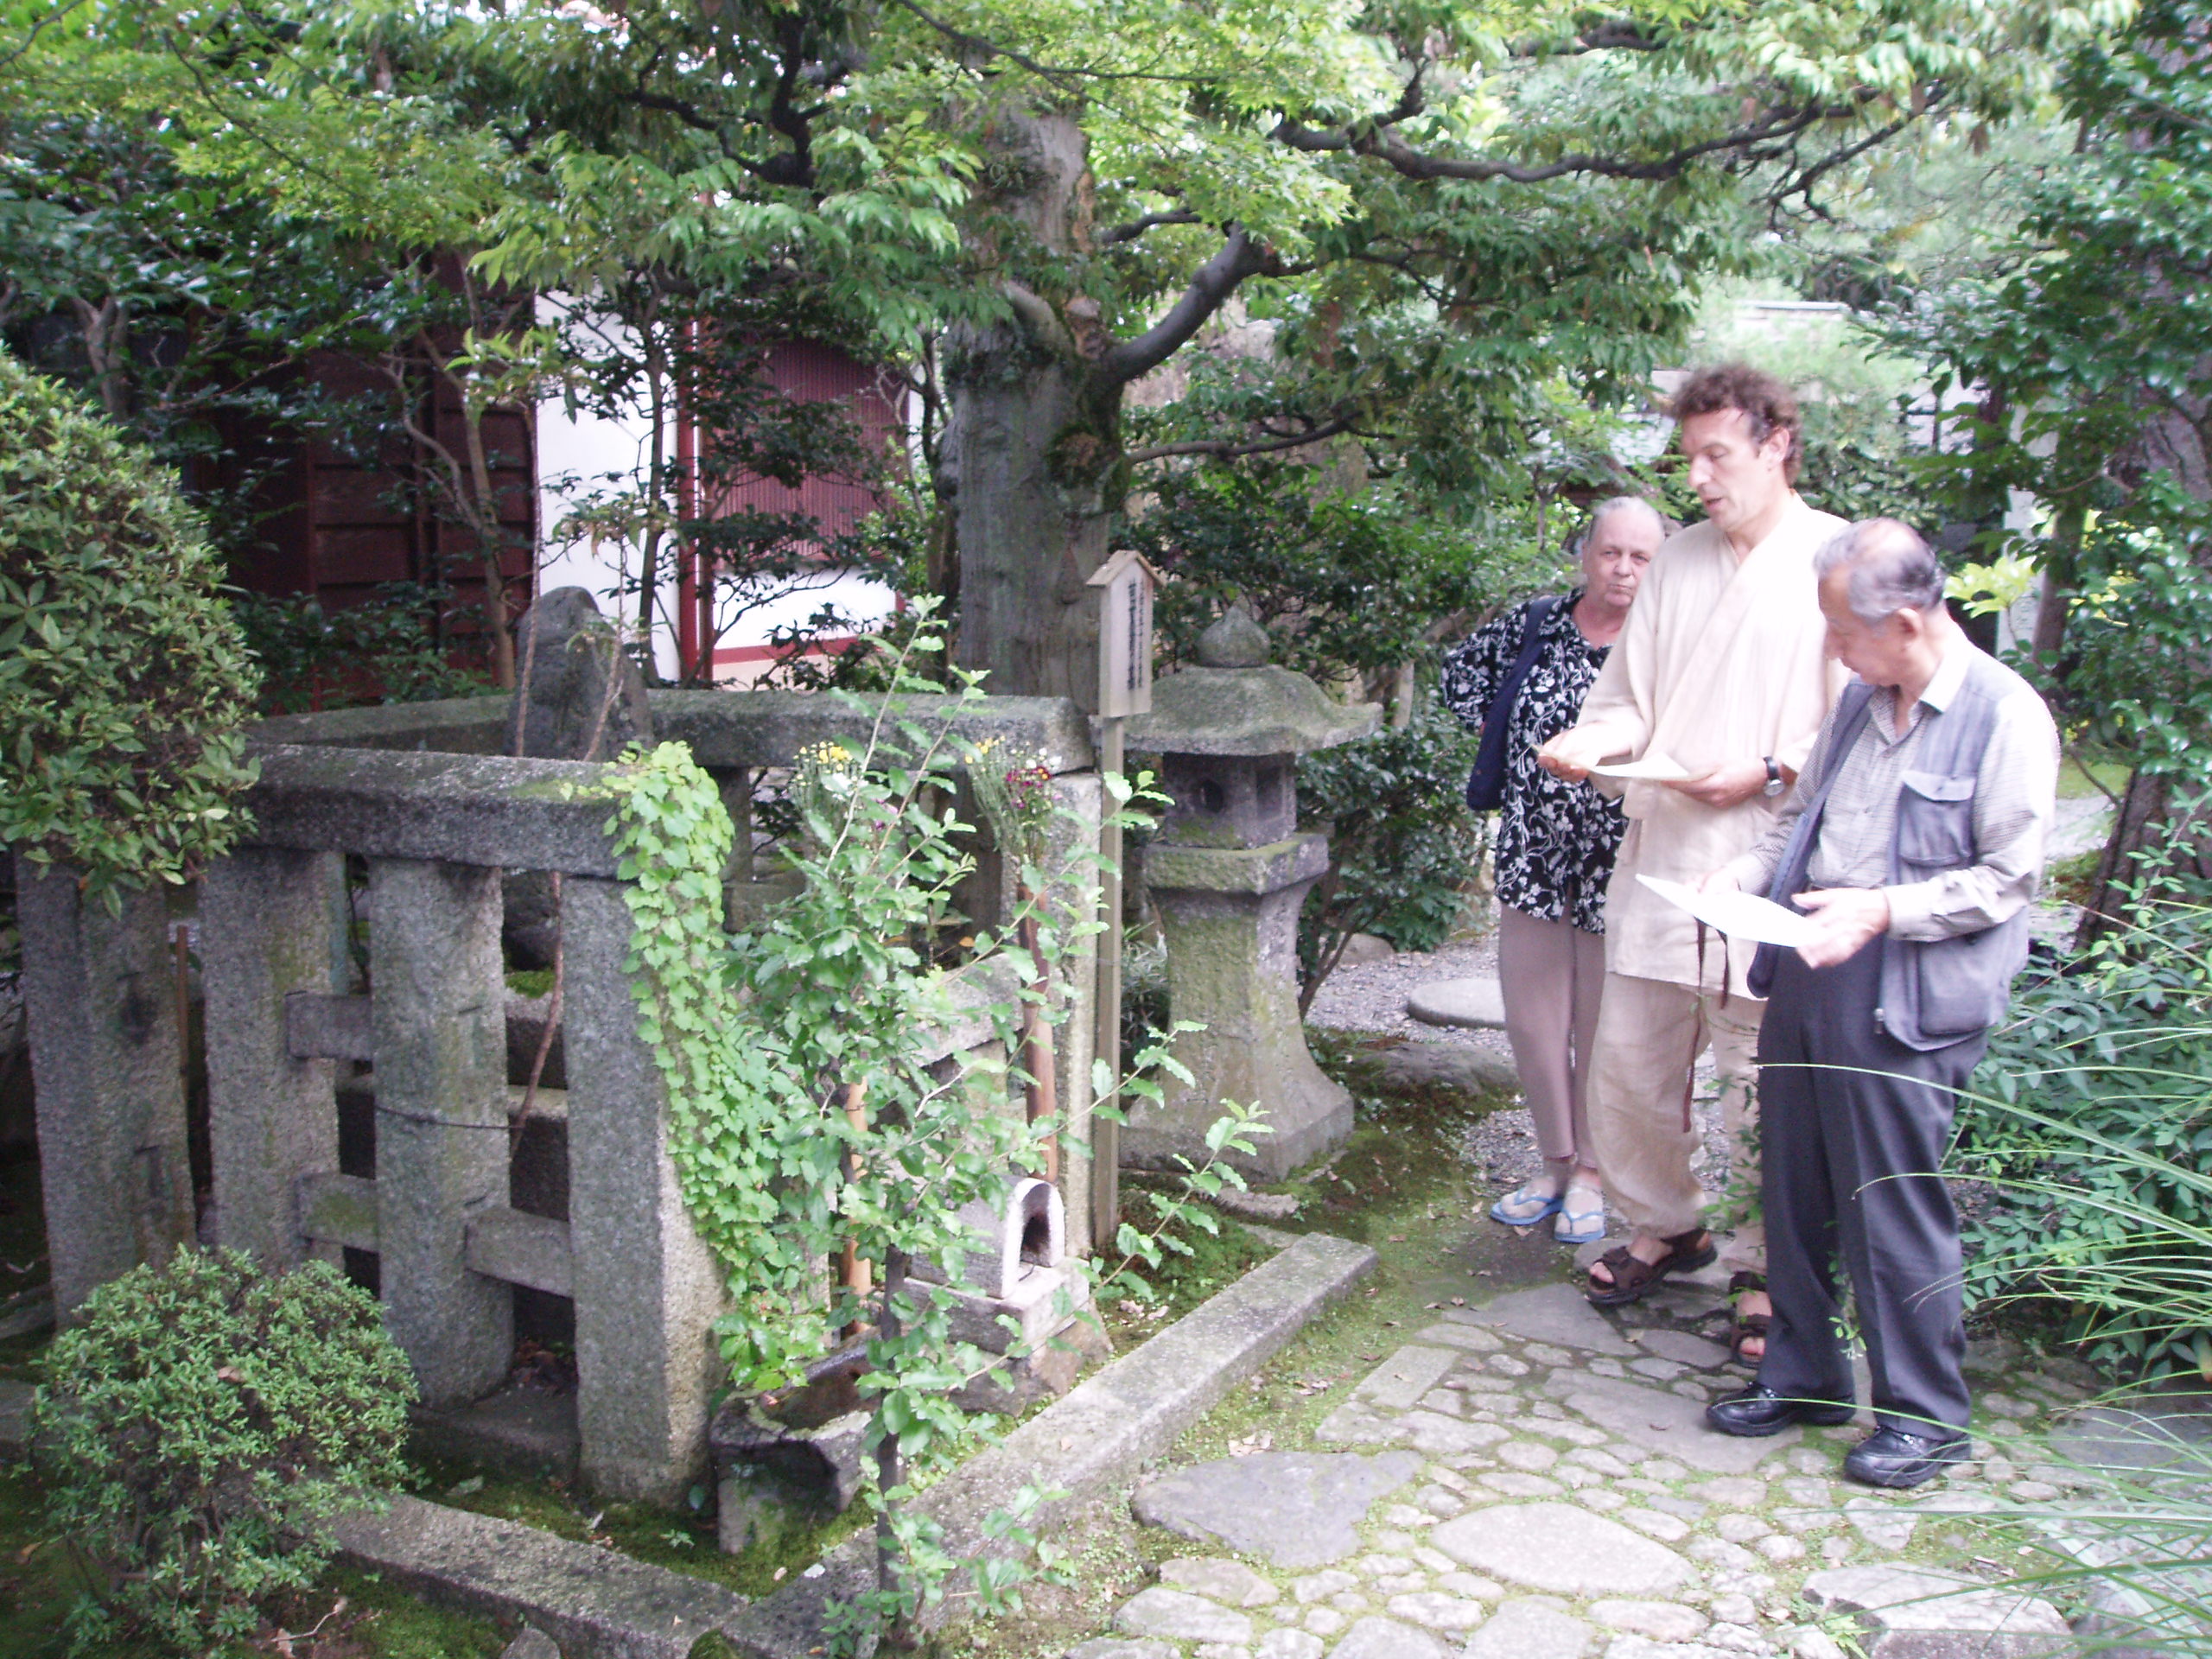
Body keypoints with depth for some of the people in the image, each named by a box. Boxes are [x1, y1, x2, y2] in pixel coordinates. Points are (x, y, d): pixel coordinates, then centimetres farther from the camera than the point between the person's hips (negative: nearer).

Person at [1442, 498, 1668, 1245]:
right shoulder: (1535, 624, 4)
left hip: (1618, 869, -3)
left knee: (1603, 1025, 7)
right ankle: (1555, 1162, 26)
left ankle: (1590, 1172, 22)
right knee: (1533, 1020, 9)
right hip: (1533, 859, 3)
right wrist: (1507, 730, 8)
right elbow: (1462, 672, 19)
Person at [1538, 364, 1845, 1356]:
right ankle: (1662, 1224, 32)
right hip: (1660, 851, 5)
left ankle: (1763, 1267, 20)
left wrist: (1769, 771, -17)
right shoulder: (1679, 563, 13)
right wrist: (1591, 740, -4)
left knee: (1757, 1076, 2)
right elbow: (1630, 695, 16)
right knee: (1629, 1058, 10)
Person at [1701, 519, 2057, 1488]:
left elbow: (2007, 879, -10)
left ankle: (1925, 1416, 17)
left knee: (1895, 1207, 0)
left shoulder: (2005, 714, -8)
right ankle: (1802, 1376, 29)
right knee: (1795, 1191, 13)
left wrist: (1883, 910, -20)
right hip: (1806, 973, 7)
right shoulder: (1860, 701, 14)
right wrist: (1746, 873, 5)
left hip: (1905, 996, -7)